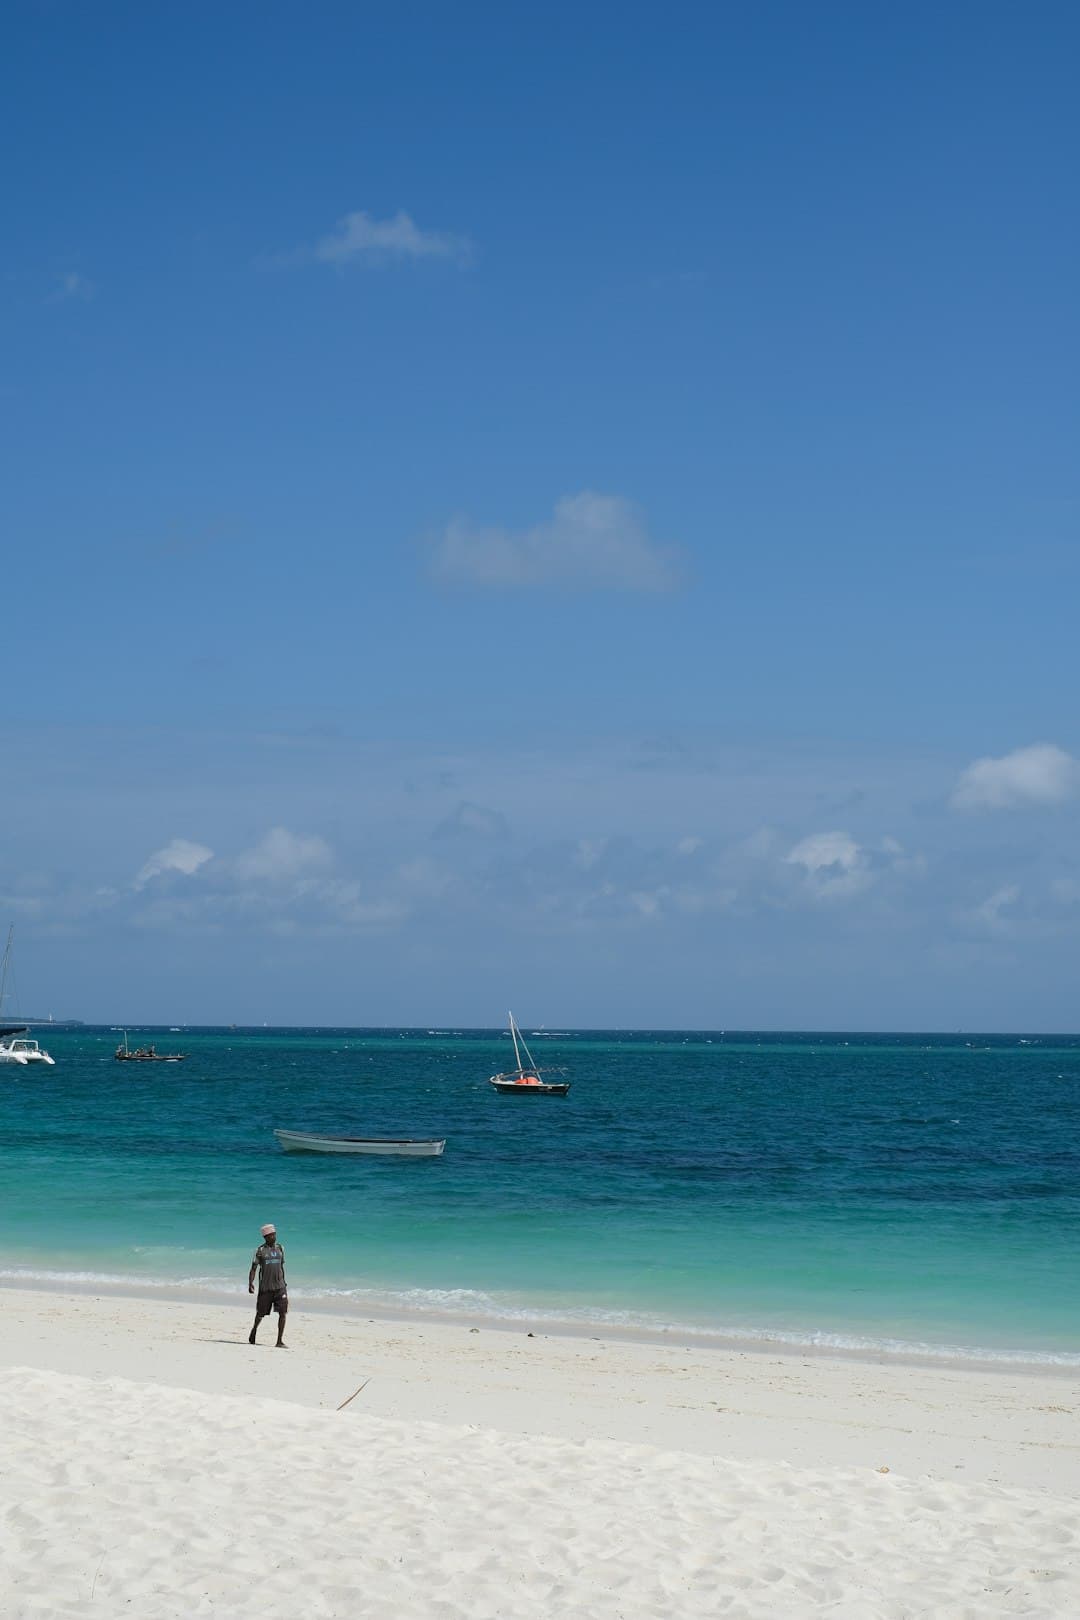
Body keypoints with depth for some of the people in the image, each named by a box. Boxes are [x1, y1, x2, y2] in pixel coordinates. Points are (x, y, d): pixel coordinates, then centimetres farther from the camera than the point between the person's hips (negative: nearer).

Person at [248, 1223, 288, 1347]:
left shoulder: (280, 1248, 8)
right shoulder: (260, 1250, -4)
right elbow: (253, 1268, -5)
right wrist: (250, 1283, -17)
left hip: (280, 1286, 3)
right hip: (265, 1287, -3)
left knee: (283, 1312, -9)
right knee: (261, 1313, 8)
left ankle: (280, 1341, -6)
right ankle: (254, 1329, 39)